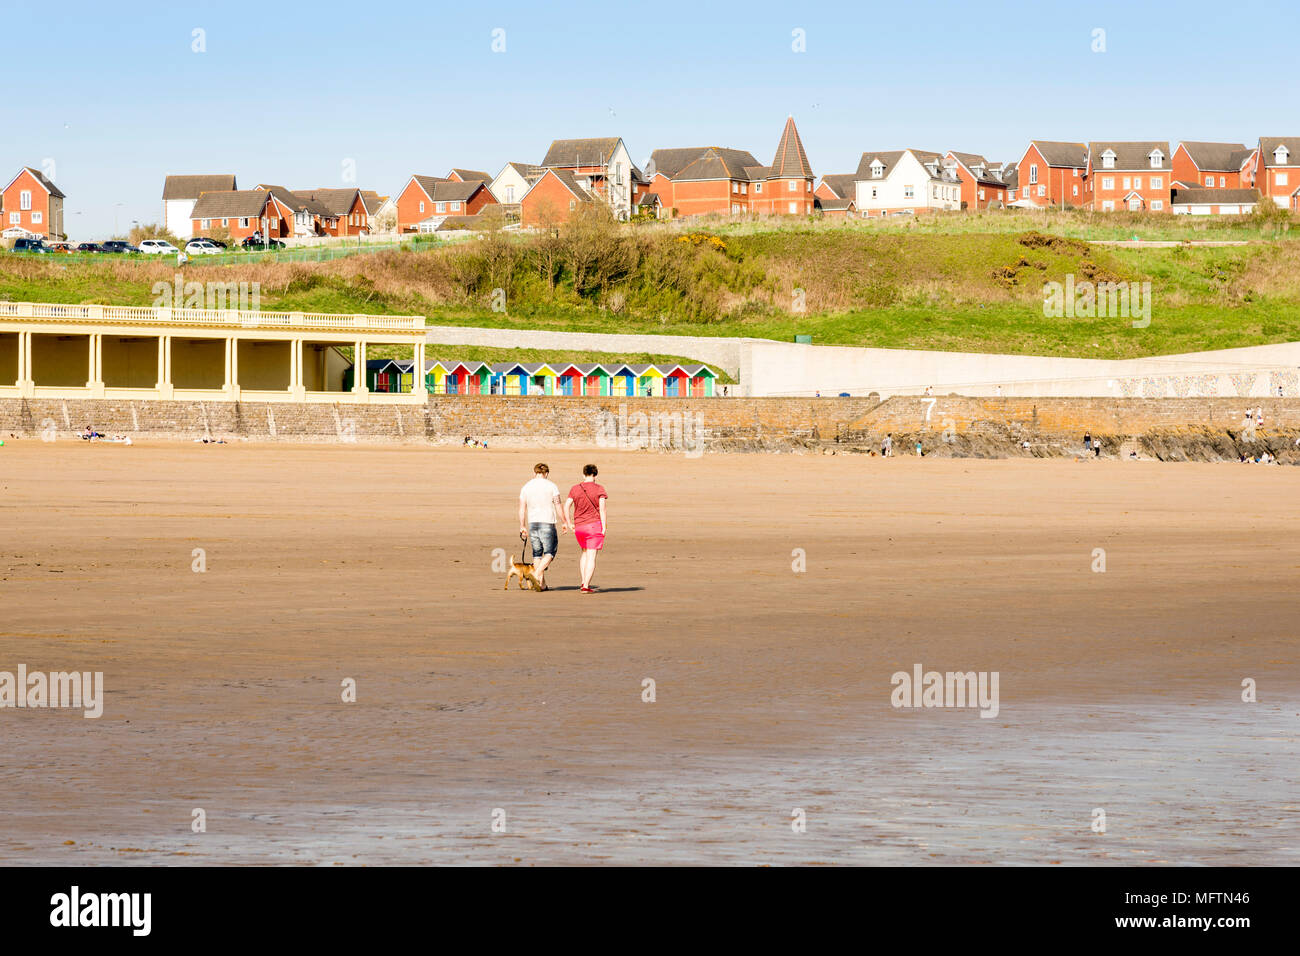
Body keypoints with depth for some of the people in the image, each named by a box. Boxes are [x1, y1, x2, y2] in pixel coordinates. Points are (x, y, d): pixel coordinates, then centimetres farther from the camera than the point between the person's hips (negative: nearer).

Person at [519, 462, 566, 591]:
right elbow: (558, 506, -5)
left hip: (532, 523, 4)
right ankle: (537, 575, -18)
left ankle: (542, 584, 9)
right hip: (547, 522, -4)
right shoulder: (551, 486, -3)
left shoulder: (526, 487, 6)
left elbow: (522, 508, 4)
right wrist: (563, 522, 4)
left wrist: (522, 527, 8)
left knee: (537, 553, 10)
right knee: (550, 552, 3)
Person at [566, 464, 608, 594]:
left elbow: (566, 506, 0)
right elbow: (602, 509, -11)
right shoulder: (599, 490, -5)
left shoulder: (575, 489, 4)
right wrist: (604, 527, -8)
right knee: (591, 556, -2)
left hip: (579, 526, 4)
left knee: (585, 553, 23)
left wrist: (570, 524, 6)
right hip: (595, 524, -4)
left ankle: (584, 581, 15)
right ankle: (586, 586, -8)